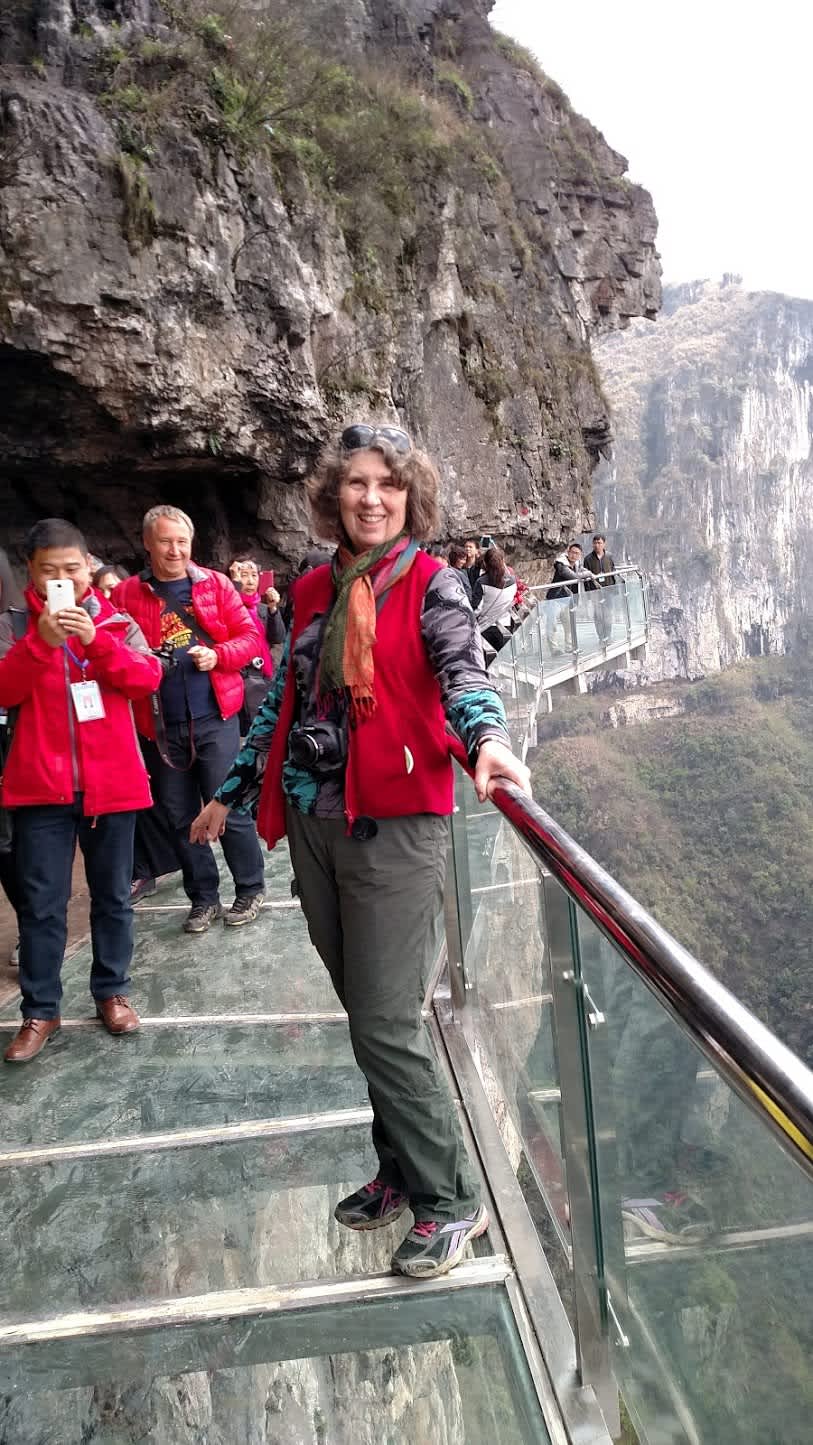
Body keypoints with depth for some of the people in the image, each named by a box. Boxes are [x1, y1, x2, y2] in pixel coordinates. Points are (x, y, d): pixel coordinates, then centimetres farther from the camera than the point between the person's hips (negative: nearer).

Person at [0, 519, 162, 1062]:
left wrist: (96, 640, -21)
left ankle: (112, 991, 28)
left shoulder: (116, 622, 5)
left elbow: (148, 679, -9)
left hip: (111, 781, 1)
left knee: (112, 896, 12)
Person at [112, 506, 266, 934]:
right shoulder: (126, 594, 4)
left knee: (230, 809, 1)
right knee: (181, 817, 11)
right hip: (161, 725, 2)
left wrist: (218, 656, -14)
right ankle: (203, 898, 26)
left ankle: (249, 890, 19)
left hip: (215, 718, -2)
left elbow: (250, 636, 2)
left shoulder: (215, 584, 3)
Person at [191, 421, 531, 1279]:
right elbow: (284, 698, 19)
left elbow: (462, 670, -21)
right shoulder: (314, 590, 12)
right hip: (313, 822, 6)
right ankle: (400, 1174, 35)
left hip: (393, 825, -6)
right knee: (366, 1012, 16)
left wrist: (487, 739, -42)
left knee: (385, 1026, -3)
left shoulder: (430, 585, -4)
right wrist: (234, 792, 24)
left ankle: (450, 1201, 17)